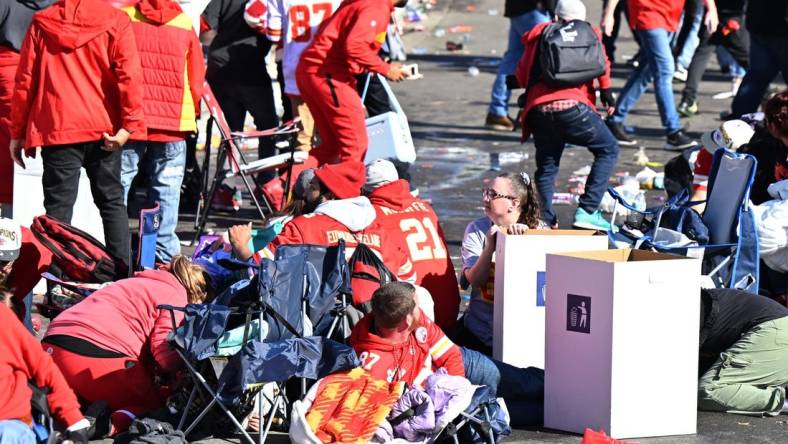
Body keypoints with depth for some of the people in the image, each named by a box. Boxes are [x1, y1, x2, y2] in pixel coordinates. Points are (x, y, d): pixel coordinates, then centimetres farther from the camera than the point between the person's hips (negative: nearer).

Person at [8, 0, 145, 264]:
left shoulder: (41, 24, 4)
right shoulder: (115, 22, 0)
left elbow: (24, 81, 6)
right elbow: (129, 76, -11)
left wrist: (17, 132, 11)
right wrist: (130, 124, -11)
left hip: (56, 128, 0)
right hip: (104, 130, 1)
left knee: (58, 205, 0)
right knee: (112, 202, 12)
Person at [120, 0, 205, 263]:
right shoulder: (185, 24, 4)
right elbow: (196, 79, 10)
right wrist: (191, 114, 24)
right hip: (174, 124, 1)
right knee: (166, 192, 7)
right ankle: (165, 258, 5)